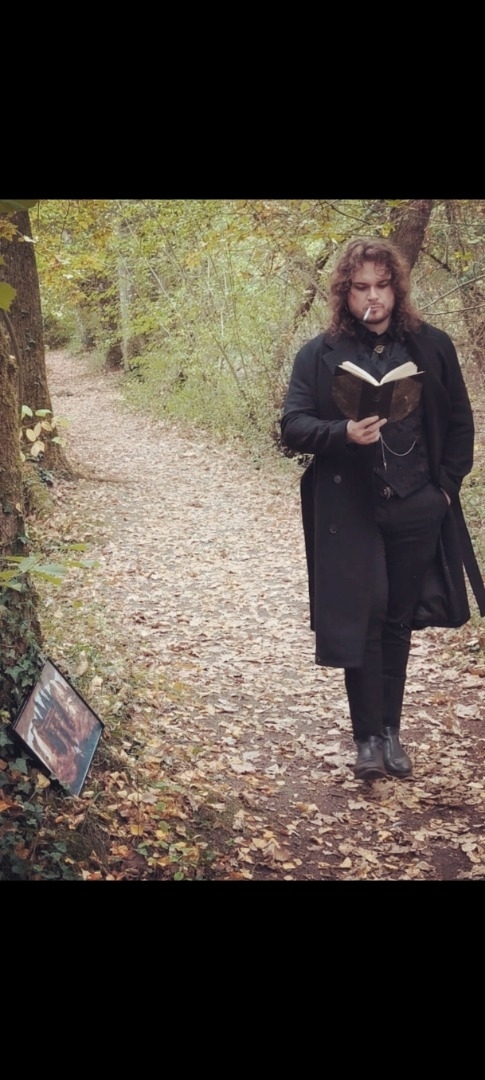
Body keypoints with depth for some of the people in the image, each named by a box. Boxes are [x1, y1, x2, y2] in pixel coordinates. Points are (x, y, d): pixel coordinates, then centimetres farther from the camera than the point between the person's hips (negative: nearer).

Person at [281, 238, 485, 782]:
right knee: (360, 623, -2)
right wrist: (344, 434, -23)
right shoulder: (320, 354, -1)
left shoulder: (431, 346, 4)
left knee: (398, 622, 11)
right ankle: (368, 738, 9)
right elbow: (293, 426, -5)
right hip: (350, 512, -2)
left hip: (417, 512, 2)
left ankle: (391, 731, 23)